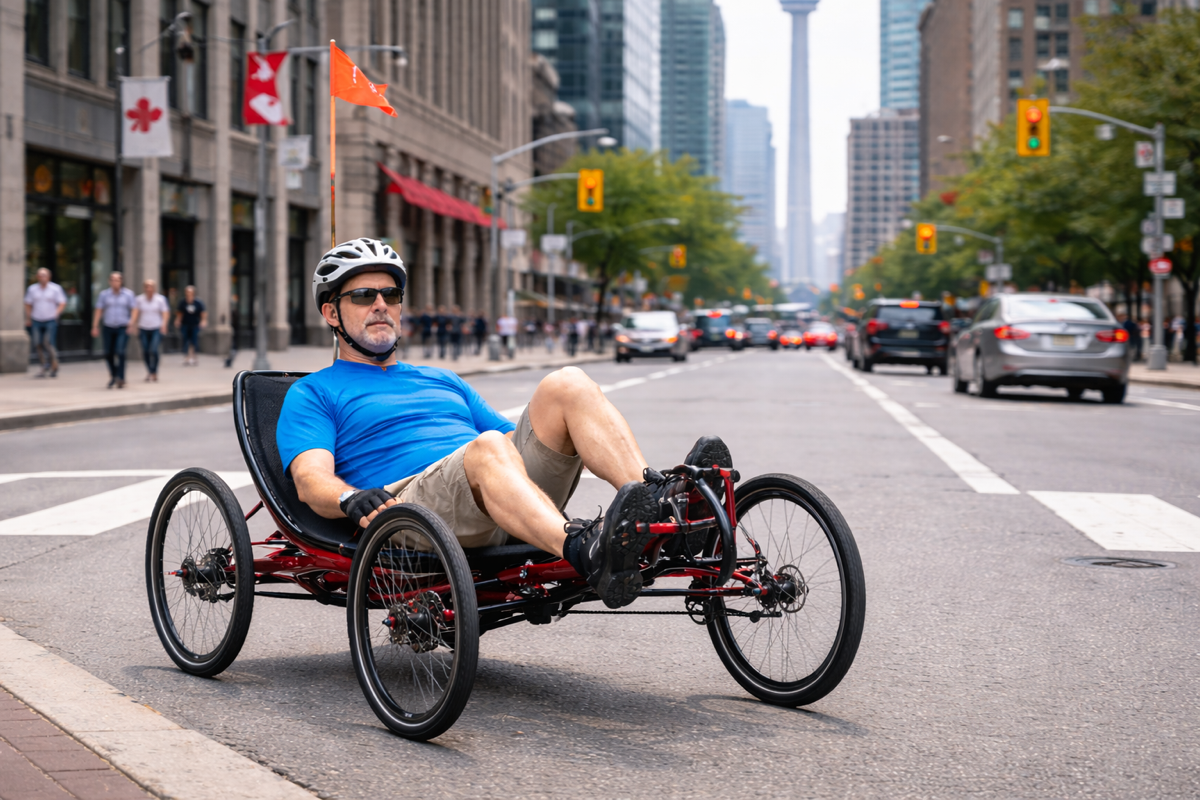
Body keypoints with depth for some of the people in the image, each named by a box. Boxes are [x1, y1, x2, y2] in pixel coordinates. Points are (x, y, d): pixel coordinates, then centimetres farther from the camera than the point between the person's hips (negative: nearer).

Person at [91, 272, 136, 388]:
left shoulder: (128, 294, 1)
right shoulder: (104, 295, 4)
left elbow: (134, 310, -2)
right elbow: (98, 311, 3)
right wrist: (95, 327, -4)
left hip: (123, 328, -2)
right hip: (109, 328, 2)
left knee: (120, 352, -17)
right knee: (108, 354, 5)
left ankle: (120, 379, -12)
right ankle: (113, 375, 28)